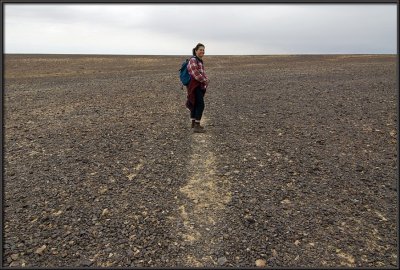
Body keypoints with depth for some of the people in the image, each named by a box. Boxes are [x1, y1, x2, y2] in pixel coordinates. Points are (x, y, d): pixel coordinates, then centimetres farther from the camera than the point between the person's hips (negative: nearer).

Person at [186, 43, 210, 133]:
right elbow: (195, 74, -23)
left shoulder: (200, 60, 15)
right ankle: (196, 127, -12)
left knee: (195, 104, 16)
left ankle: (193, 123, 28)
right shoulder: (193, 60, -15)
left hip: (199, 86, 10)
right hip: (195, 86, -10)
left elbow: (202, 72, 21)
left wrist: (206, 79, 1)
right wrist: (205, 80, -11)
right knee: (200, 105, -13)